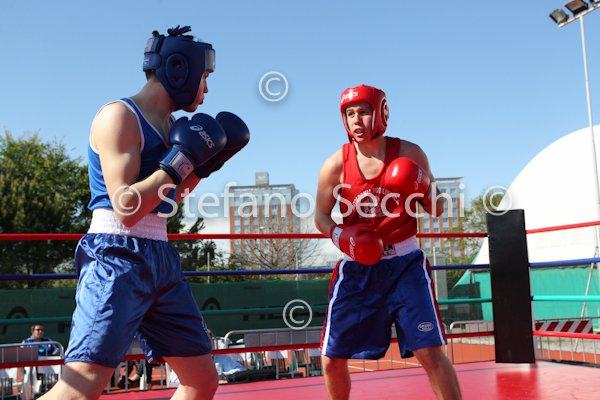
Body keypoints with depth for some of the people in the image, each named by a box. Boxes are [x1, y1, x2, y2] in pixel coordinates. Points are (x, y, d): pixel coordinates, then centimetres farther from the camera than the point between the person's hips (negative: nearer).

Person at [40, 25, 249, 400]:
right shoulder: (119, 116, -9)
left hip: (160, 259, 9)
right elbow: (126, 208, -19)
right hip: (118, 258, -9)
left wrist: (203, 166, 15)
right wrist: (182, 160, -13)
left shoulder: (171, 125, 16)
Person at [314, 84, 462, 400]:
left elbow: (437, 210, 4)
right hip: (358, 267, 1)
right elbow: (321, 217, 5)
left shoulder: (409, 154, -5)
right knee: (331, 359, 5)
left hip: (405, 264, -1)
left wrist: (424, 191, -19)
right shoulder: (336, 165, -5)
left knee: (430, 352, -10)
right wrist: (341, 237, -16)